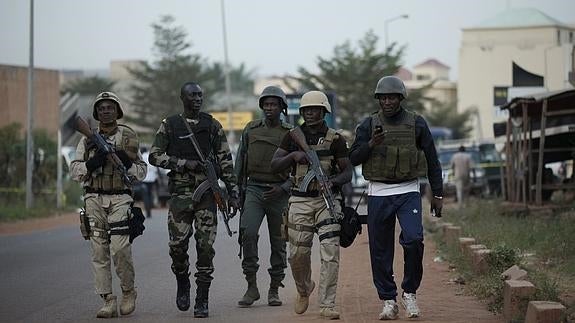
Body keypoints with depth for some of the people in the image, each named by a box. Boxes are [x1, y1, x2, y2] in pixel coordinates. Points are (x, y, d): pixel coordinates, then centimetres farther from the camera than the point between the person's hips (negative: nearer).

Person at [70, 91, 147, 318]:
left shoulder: (128, 137, 7)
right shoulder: (88, 140, 12)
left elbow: (141, 173, 7)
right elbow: (74, 171, 7)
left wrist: (127, 162, -12)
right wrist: (92, 163, -10)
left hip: (120, 199, -3)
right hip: (94, 199, 3)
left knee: (120, 248, -15)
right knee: (99, 251, -2)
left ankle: (128, 292, 6)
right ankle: (108, 301, 2)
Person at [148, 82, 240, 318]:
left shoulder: (212, 126, 9)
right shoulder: (169, 126, 6)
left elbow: (226, 162, 9)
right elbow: (154, 156, -1)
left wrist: (233, 194, 3)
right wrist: (185, 163, -12)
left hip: (207, 194, 1)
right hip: (180, 192, -1)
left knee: (206, 247, -5)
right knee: (177, 245, -6)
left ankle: (202, 300, 0)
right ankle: (182, 284, 24)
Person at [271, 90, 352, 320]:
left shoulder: (335, 140, 1)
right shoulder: (293, 137, 6)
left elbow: (347, 172, 3)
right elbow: (274, 165, 4)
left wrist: (332, 182, -17)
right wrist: (293, 155, -14)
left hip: (328, 200, -2)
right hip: (301, 200, 2)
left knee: (330, 252, -11)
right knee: (298, 253, 5)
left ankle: (327, 305, -9)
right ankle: (304, 290, 34)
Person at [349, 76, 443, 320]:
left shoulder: (416, 124, 5)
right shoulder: (368, 125, 6)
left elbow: (432, 161, 9)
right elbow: (353, 158, 2)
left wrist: (437, 194, 6)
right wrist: (371, 144, -16)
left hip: (408, 192, -1)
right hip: (378, 193, 1)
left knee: (413, 239, -20)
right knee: (380, 251, 2)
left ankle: (409, 293, -3)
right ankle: (388, 301, 12)